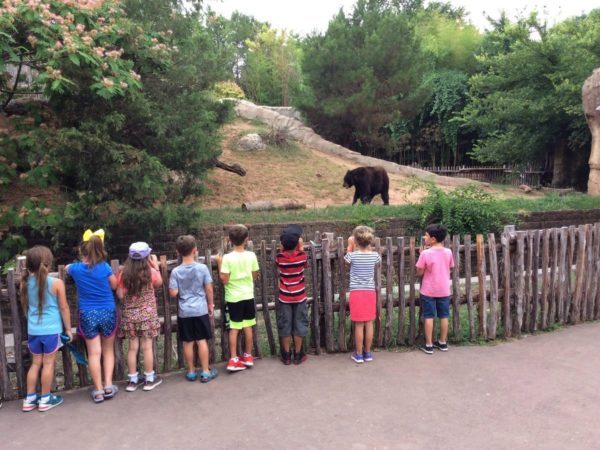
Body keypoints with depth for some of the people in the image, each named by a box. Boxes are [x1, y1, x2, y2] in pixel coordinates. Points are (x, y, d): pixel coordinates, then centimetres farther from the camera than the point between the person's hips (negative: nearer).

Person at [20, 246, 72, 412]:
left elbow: (25, 306, 14)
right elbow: (64, 308, -6)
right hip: (51, 330, -4)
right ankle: (45, 399, 16)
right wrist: (68, 328, 4)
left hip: (33, 330, 4)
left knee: (36, 363, 17)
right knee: (48, 364, 7)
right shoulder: (56, 283, -13)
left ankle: (29, 399, 24)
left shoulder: (26, 282, 1)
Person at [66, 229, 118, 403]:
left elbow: (67, 268, 21)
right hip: (108, 312, 0)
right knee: (108, 350, 15)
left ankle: (98, 390, 10)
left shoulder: (76, 268, -4)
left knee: (94, 353, 6)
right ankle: (108, 386, 11)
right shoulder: (104, 267, -11)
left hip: (87, 315, 1)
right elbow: (114, 285, 3)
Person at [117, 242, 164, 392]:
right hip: (147, 314, -2)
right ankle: (149, 379, 15)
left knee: (133, 347, 9)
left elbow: (120, 295, -3)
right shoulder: (151, 272, -9)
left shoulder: (123, 274, -5)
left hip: (130, 315, 2)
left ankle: (133, 380, 18)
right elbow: (159, 283, 10)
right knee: (147, 347, 6)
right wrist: (156, 266, 14)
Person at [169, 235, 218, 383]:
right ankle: (205, 372, 12)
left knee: (188, 342, 10)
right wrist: (211, 304, 8)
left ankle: (191, 372, 20)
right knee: (202, 341, 6)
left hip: (184, 312, 1)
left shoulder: (176, 271, -6)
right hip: (200, 310, -1)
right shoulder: (202, 268, -9)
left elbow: (173, 293, -8)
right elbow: (209, 289, -6)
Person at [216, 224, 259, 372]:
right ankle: (248, 356, 24)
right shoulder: (251, 256, -6)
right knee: (248, 326, 13)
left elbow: (224, 280, -13)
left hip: (233, 297, -2)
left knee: (234, 328, 4)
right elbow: (254, 275, 5)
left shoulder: (227, 258, -14)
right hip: (248, 296, 2)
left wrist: (219, 264, -4)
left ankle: (234, 360, 6)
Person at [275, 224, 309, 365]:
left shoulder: (279, 257, -11)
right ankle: (298, 355, 17)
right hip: (299, 296, 0)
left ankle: (286, 356, 17)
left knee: (285, 326, 10)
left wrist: (283, 248, 6)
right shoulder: (301, 255, -12)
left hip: (284, 297, 0)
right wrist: (301, 248, 8)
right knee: (299, 325, 10)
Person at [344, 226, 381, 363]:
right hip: (370, 292, 2)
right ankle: (368, 353, 19)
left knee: (359, 325, 3)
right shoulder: (374, 255, -4)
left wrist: (350, 247, 14)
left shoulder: (353, 255, -11)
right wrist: (369, 248, 22)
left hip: (356, 292, -2)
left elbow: (346, 260, 12)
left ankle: (359, 354, 12)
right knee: (369, 324, 9)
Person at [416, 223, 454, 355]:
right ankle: (443, 343, 23)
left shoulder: (425, 253, -16)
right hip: (444, 290, 4)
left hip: (428, 291, -4)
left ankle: (428, 345, 8)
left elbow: (419, 272, -10)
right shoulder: (448, 252, -2)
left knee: (429, 317, 4)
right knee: (444, 316, 13)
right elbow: (449, 269, 8)